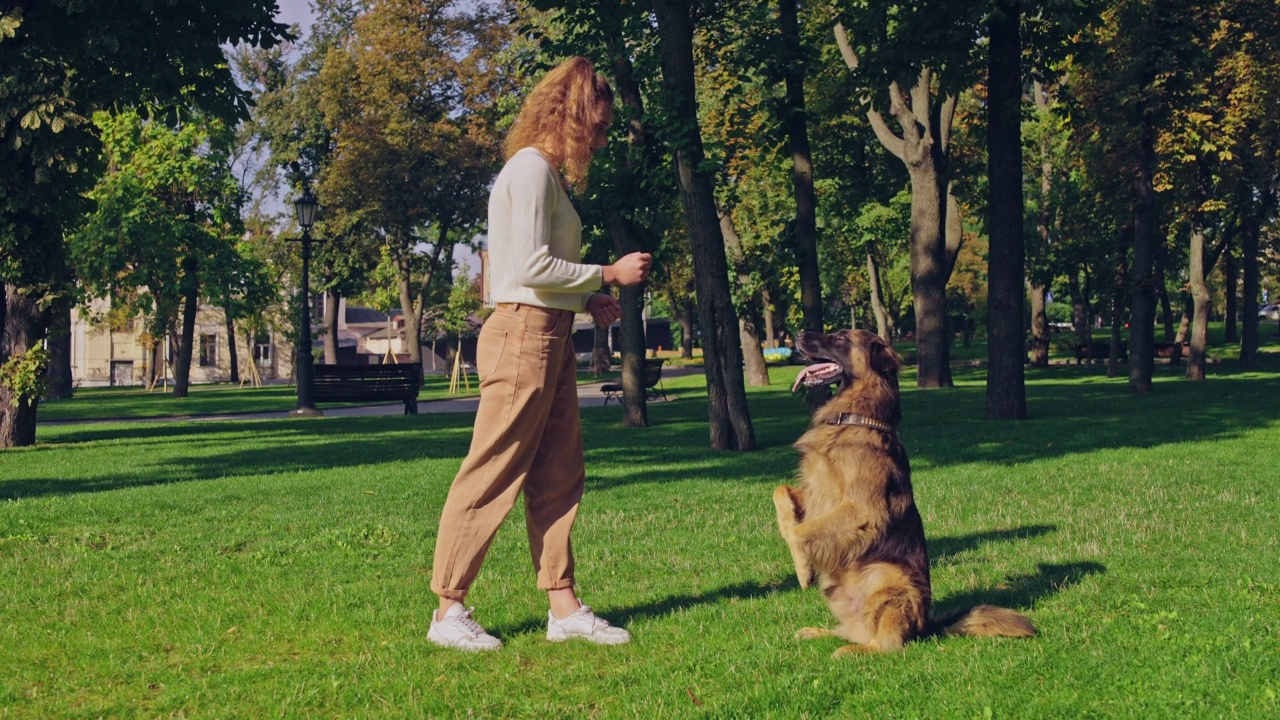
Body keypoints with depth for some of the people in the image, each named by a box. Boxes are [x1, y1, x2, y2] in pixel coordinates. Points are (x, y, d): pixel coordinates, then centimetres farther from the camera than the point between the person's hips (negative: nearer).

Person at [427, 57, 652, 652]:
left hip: (551, 336, 10)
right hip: (523, 334, -10)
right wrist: (609, 274, -11)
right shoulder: (531, 168, -11)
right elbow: (532, 268, -19)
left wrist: (587, 301, 5)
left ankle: (563, 607, 14)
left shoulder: (549, 174, 18)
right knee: (492, 477, -5)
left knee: (558, 479, 9)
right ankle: (447, 611, 3)